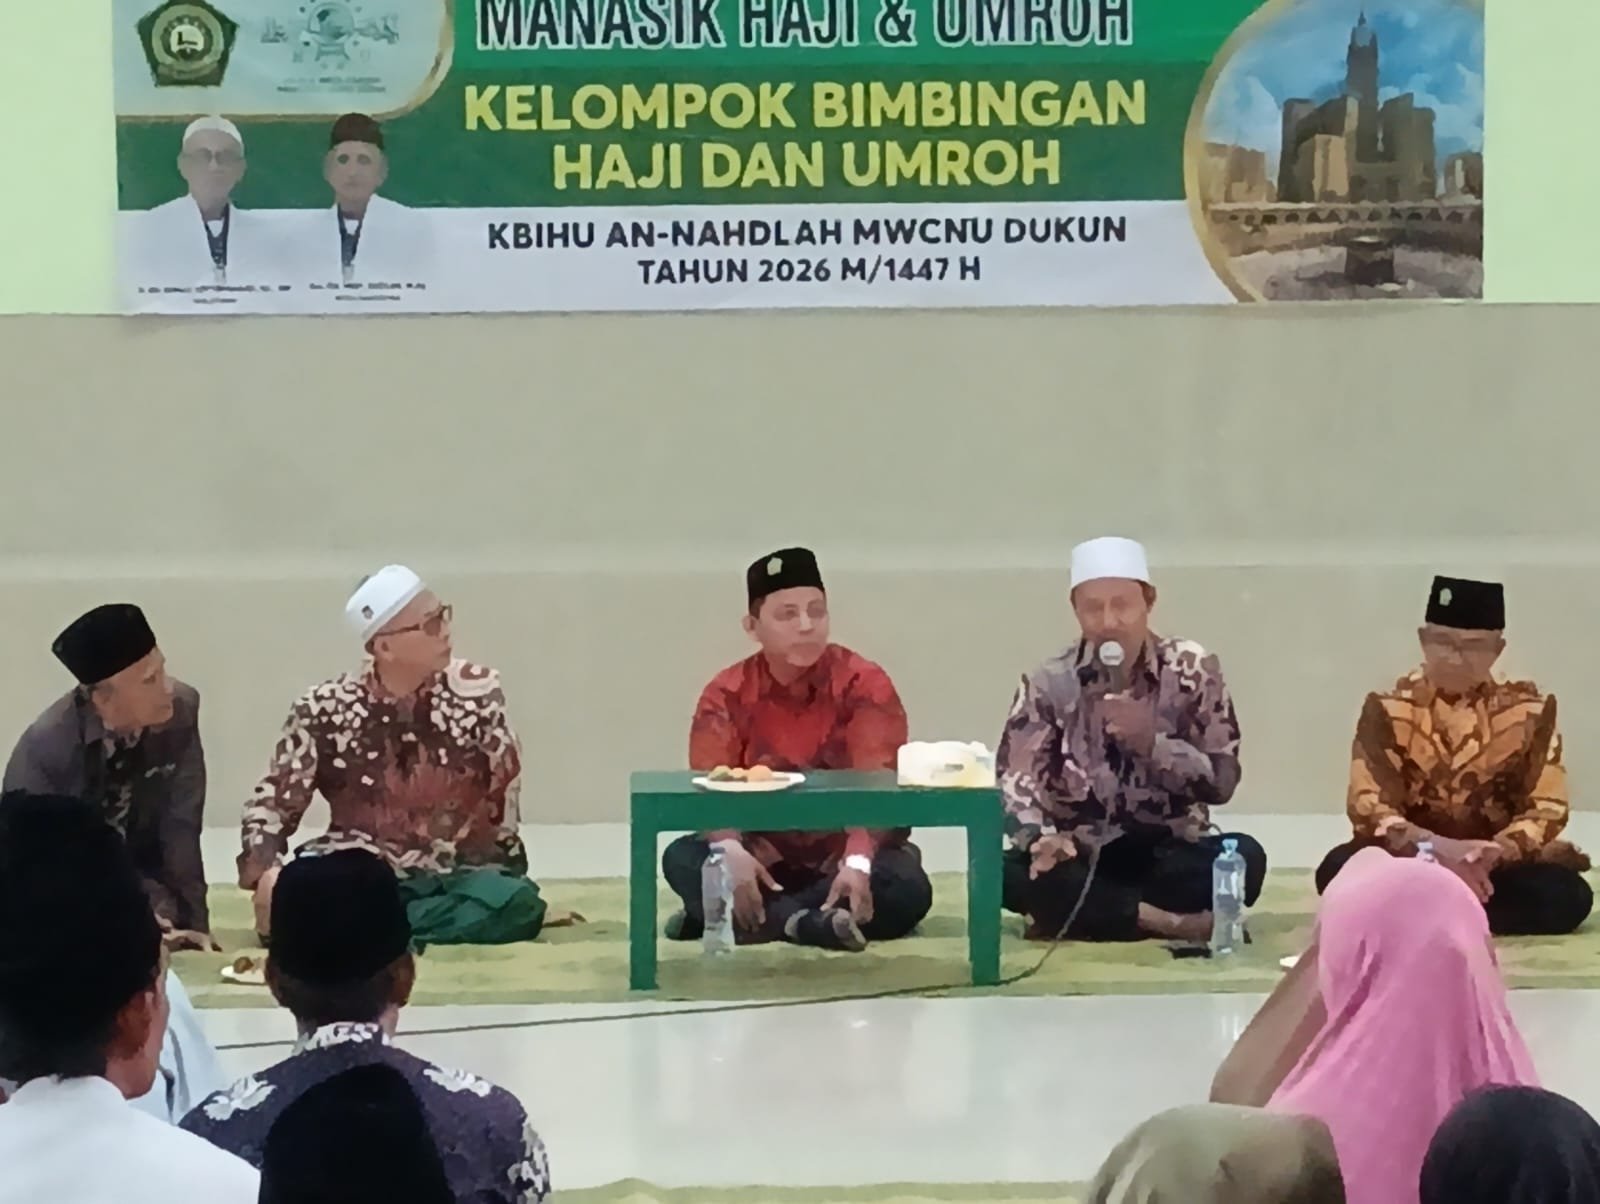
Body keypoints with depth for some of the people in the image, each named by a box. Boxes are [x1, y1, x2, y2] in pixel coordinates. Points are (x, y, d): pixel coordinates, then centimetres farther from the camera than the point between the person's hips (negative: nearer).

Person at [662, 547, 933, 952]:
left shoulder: (865, 684, -11)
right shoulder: (727, 694, -5)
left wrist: (858, 862, -39)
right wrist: (731, 851, -36)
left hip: (842, 859, -1)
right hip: (766, 861, 1)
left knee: (907, 889, -33)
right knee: (681, 858, -25)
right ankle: (801, 923, -35)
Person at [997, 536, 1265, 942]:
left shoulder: (1192, 671, -2)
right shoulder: (1050, 682, -3)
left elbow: (1221, 781, -6)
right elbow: (1014, 780, -12)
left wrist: (1151, 742, -22)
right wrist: (1040, 838, -33)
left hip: (1168, 855, 1)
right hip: (1082, 860, 0)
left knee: (1245, 858, -31)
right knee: (1007, 872, -33)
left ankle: (1076, 914, -21)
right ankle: (1170, 921, -28)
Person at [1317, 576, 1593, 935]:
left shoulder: (1530, 710, -1)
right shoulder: (1388, 707, -3)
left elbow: (1547, 808, -6)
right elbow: (1366, 804, -12)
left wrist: (1494, 852, -28)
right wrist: (1435, 847, -31)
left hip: (1495, 866, 1)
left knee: (1567, 895, -30)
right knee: (1339, 871, -30)